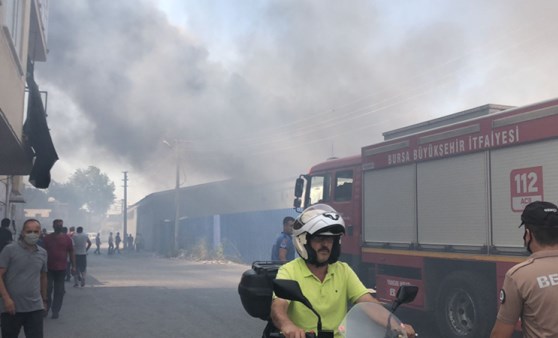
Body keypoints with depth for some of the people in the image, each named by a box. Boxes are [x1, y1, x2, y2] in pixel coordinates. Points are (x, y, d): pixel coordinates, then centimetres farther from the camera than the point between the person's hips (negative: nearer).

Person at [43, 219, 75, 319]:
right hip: (48, 268, 0)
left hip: (61, 269, 0)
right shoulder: (47, 238, 4)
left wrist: (73, 266, 1)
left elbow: (71, 253, 5)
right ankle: (46, 309, 19)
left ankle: (55, 311, 12)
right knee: (47, 289, 3)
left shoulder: (67, 238, 2)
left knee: (59, 291, 3)